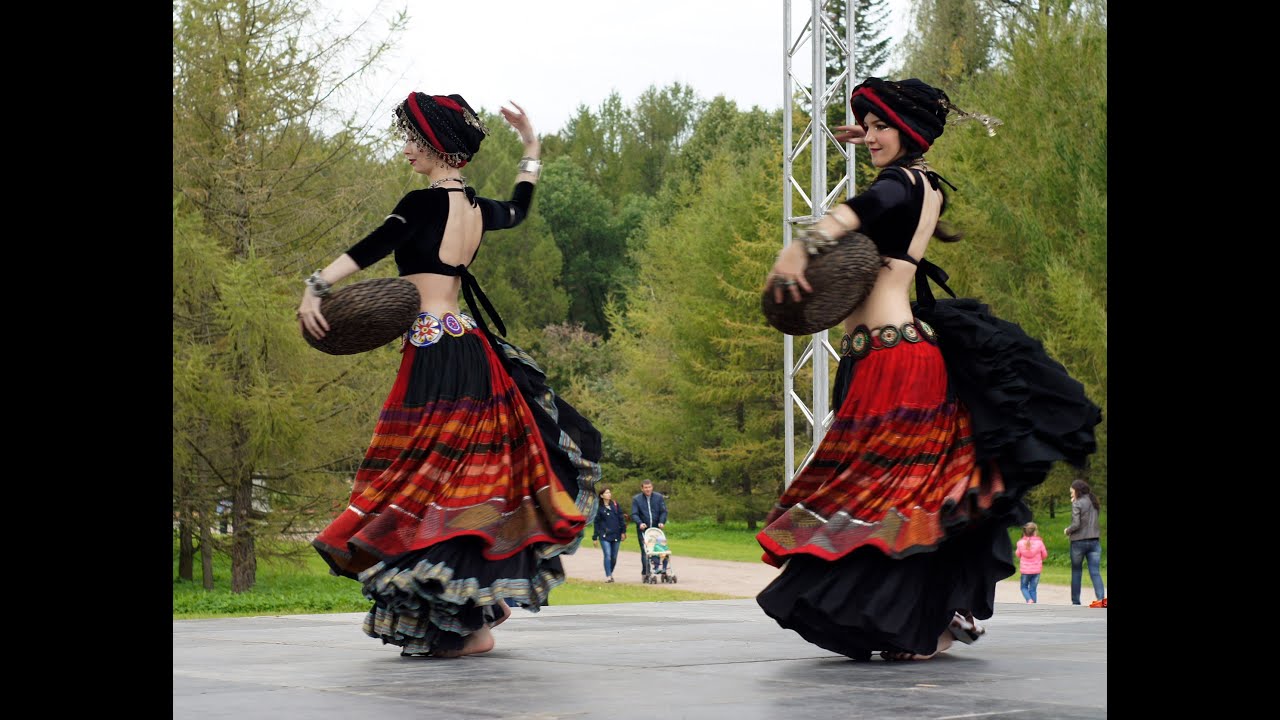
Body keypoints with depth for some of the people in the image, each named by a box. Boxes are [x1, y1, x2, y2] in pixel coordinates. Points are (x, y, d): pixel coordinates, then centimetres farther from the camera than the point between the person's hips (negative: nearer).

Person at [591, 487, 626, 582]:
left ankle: (610, 573, 25)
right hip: (604, 535, -3)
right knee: (608, 555, -14)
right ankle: (608, 576, -11)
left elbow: (621, 518, 9)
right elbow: (596, 523, 4)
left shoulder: (615, 505, 8)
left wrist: (623, 531, 3)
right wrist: (594, 537, 4)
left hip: (615, 535, 3)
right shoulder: (599, 508, 1)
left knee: (614, 557, 7)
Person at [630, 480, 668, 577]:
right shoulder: (636, 499, 2)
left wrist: (662, 522, -13)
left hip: (656, 528, 2)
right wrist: (640, 523, -21)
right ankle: (645, 572, -4)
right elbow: (634, 514, -3)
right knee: (645, 551, -6)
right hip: (643, 529, -2)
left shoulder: (659, 497, 6)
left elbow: (664, 511, 5)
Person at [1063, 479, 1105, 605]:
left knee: (1076, 572, 9)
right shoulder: (1094, 502, 10)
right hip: (1095, 541, 5)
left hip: (1079, 541, -5)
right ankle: (1101, 599, -18)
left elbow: (1076, 524, -18)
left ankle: (1076, 602, 13)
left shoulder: (1077, 504, -10)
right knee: (1095, 573, -2)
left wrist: (1067, 530, 3)